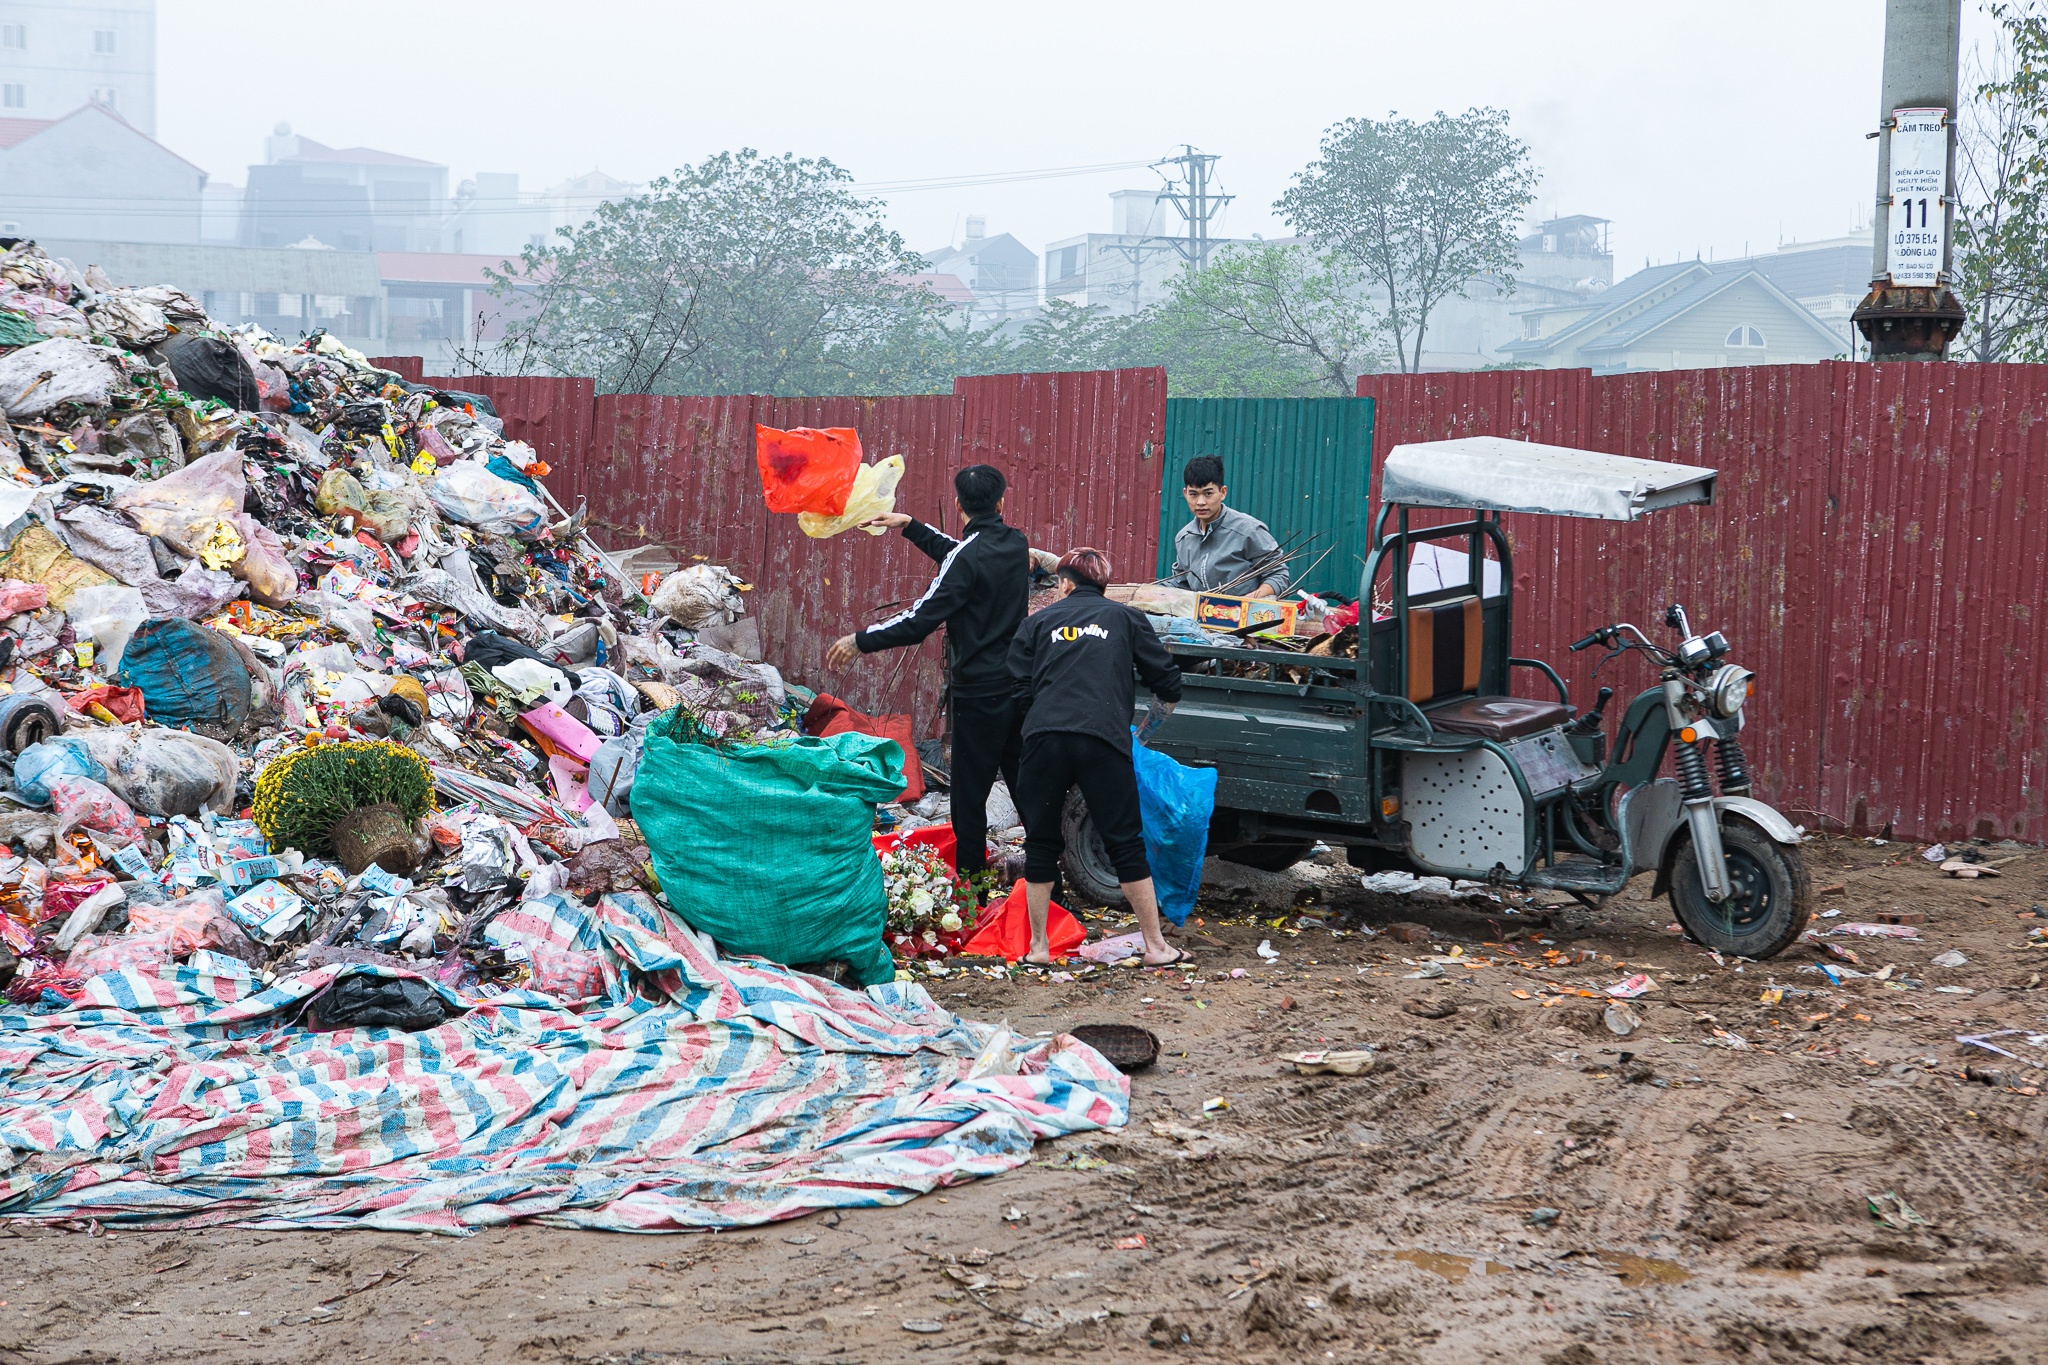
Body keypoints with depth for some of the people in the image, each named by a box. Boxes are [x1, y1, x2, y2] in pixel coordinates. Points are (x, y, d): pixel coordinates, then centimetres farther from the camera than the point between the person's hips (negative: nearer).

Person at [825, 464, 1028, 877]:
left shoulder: (968, 558, -18)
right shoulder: (1015, 544, 6)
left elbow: (920, 621, -19)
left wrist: (860, 641, -10)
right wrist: (911, 526, 30)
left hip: (979, 692, -7)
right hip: (1018, 685, 7)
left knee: (970, 796, 0)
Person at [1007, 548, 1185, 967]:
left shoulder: (1038, 622, 18)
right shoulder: (1123, 618, 17)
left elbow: (1020, 693, 12)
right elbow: (1167, 681, 17)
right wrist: (1162, 709, 38)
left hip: (1044, 738, 1)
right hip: (1104, 739, -1)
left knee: (1041, 843, 12)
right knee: (1126, 843, 6)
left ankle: (1038, 947, 14)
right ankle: (1156, 947, 7)